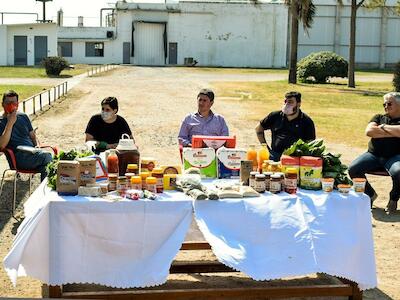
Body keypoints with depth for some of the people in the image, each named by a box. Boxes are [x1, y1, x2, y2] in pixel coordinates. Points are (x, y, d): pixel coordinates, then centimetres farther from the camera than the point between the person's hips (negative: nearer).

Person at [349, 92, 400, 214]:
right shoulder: (379, 117, 22)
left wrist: (384, 127, 0)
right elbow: (369, 131, 1)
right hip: (373, 155, 4)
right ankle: (370, 194, 5)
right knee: (353, 169, -21)